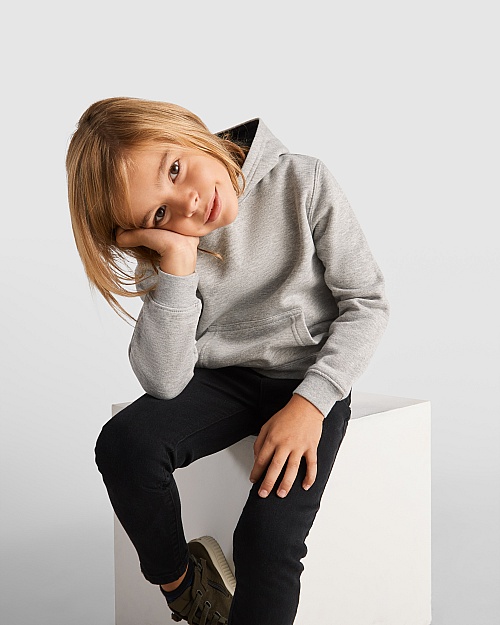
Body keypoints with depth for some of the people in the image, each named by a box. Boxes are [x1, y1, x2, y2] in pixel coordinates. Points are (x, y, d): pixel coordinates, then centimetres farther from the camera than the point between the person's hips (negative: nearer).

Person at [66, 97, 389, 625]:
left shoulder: (301, 182, -13)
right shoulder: (168, 244, -8)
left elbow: (368, 302, -7)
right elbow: (164, 382, -18)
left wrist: (310, 402, -20)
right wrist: (177, 263, -28)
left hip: (310, 379, -2)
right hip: (225, 380, 3)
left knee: (268, 539, -24)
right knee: (125, 444, -25)